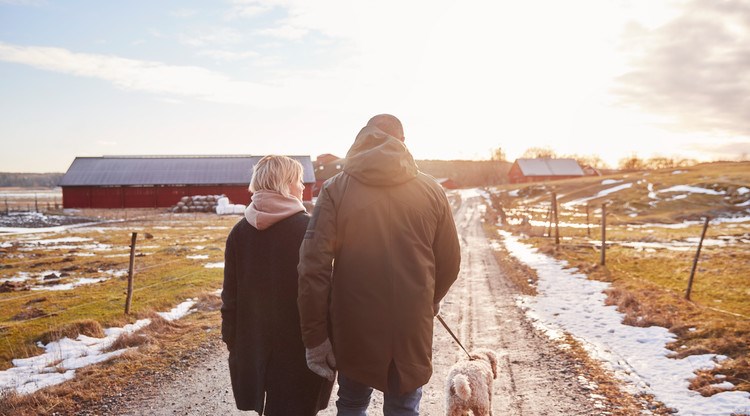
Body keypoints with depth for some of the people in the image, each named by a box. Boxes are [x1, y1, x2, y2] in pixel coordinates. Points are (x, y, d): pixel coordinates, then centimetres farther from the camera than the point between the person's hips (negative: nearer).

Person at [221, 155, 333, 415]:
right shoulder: (307, 228, -12)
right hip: (299, 344, -5)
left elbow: (231, 294, 5)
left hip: (253, 343, 5)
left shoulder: (240, 231, 2)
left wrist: (232, 340, 13)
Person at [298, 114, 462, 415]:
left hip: (354, 326, 0)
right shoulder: (431, 190, -1)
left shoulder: (336, 189, -6)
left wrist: (315, 336, -7)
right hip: (412, 327, 1)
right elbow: (450, 261, 3)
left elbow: (314, 266, -13)